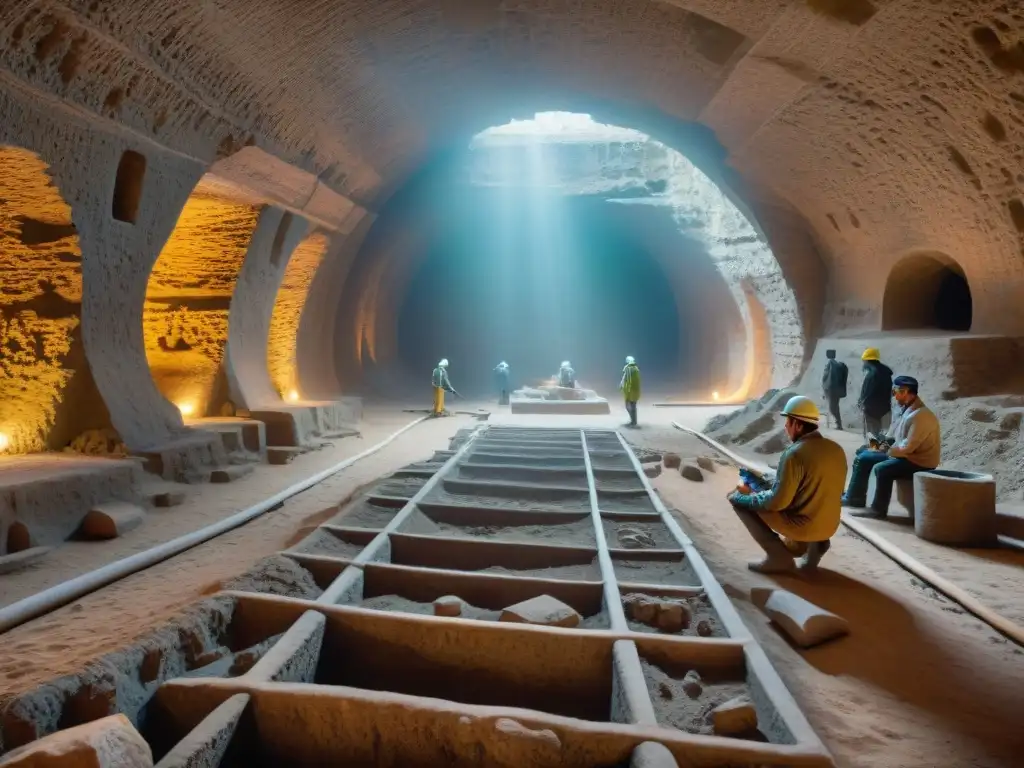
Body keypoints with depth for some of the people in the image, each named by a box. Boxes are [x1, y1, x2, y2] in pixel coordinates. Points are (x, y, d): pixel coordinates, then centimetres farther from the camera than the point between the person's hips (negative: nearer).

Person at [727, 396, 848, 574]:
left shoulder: (795, 454, -22)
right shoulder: (836, 449, 2)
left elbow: (777, 502, -20)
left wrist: (747, 494, -3)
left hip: (802, 526, -8)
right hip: (829, 526, 8)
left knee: (738, 498, 0)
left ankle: (779, 556, -1)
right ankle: (814, 543, 13)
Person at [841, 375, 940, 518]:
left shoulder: (920, 415, -24)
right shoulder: (906, 409, 7)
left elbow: (908, 447, -26)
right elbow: (899, 438, 16)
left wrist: (884, 450, -12)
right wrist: (884, 441, -2)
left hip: (919, 462, -10)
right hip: (905, 455, 10)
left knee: (881, 469, -31)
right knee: (863, 457, 6)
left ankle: (878, 509, -13)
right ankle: (854, 498, 10)